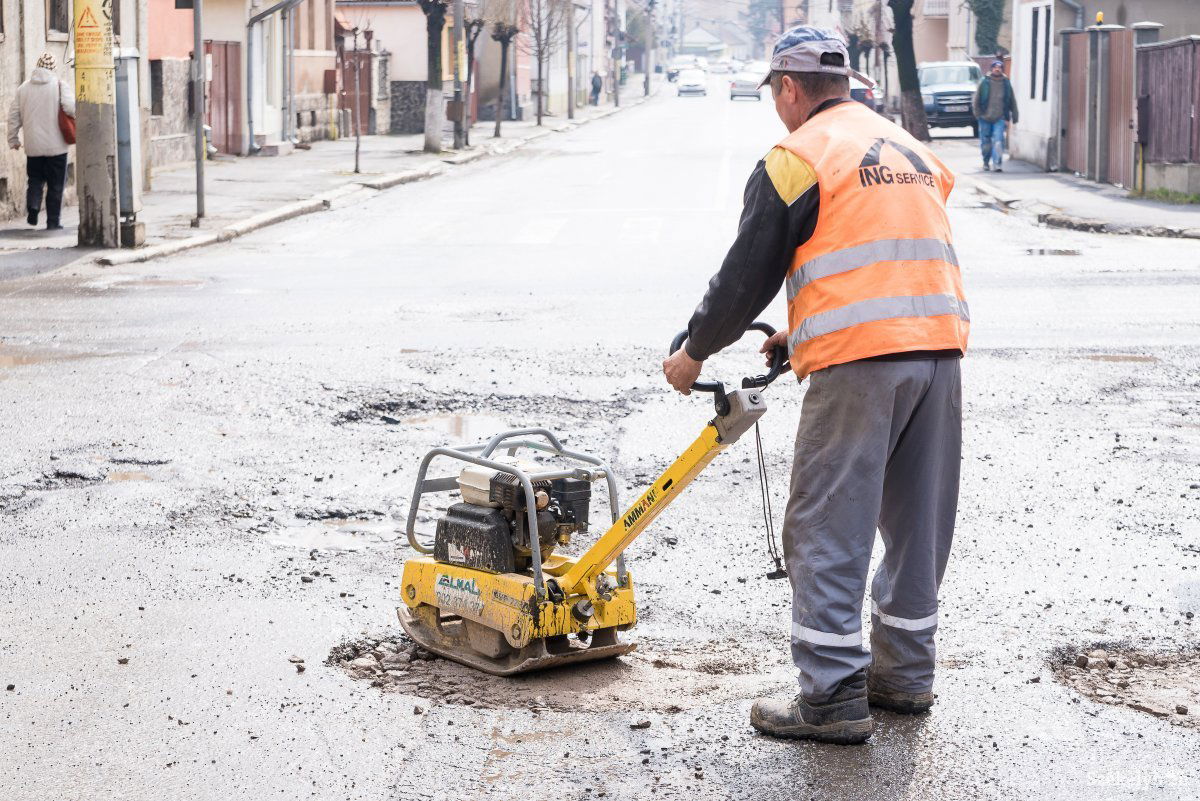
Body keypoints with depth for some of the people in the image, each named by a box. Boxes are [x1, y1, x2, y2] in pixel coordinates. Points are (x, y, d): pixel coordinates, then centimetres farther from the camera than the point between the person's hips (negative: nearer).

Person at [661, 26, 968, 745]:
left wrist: (695, 351, 14)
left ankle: (834, 696, -1)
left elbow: (749, 273, -1)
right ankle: (904, 672, 26)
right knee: (917, 519, 15)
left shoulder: (799, 158, -2)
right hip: (940, 344, 8)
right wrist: (805, 332, 34)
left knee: (827, 529, -1)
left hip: (859, 361, -7)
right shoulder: (912, 150, 21)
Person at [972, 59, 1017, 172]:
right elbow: (976, 100, 5)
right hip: (985, 118, 1)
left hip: (1000, 118, -1)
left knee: (998, 140, -15)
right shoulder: (984, 82, 1)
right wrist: (978, 114, -2)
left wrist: (1014, 118, 8)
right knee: (985, 142, 8)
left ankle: (998, 164, -15)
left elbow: (1012, 102, 10)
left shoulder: (1006, 83, 5)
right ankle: (986, 163, 26)